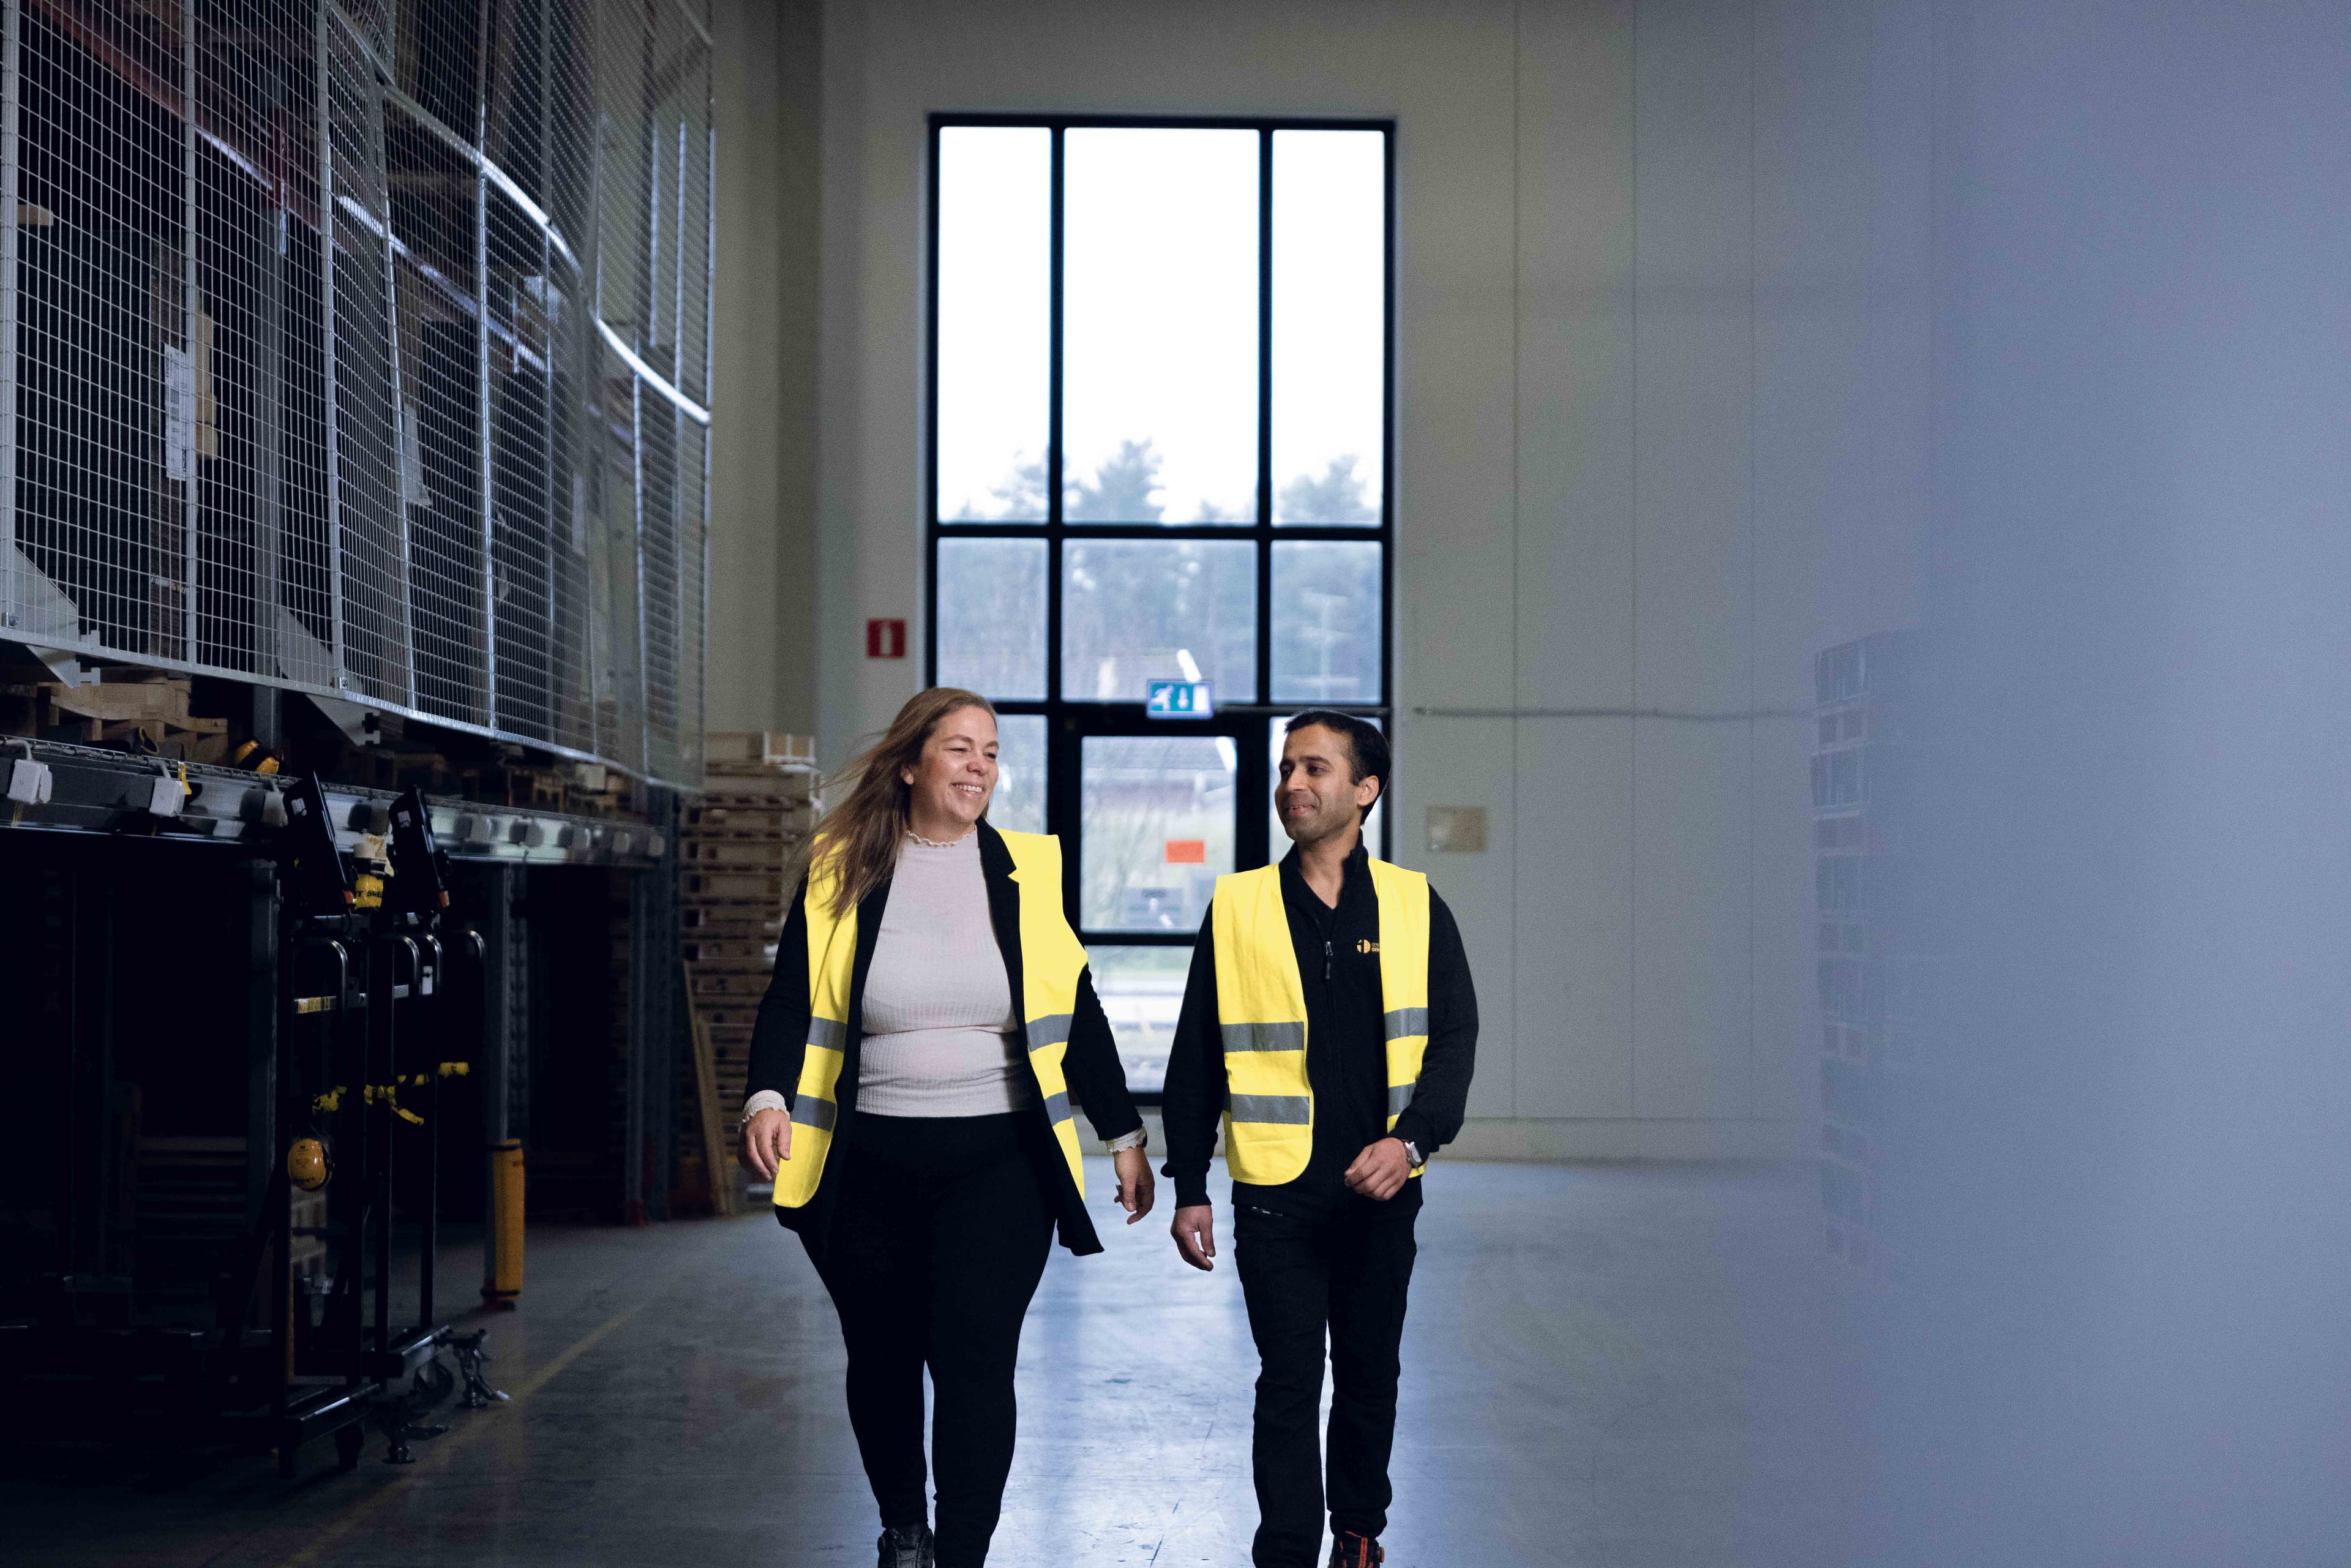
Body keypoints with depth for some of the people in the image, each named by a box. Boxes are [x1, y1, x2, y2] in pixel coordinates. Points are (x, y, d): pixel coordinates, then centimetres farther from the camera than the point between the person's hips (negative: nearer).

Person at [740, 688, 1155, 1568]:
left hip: (999, 1163, -1)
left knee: (975, 1360, -11)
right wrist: (768, 1099, -17)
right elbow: (792, 1000, 0)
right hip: (869, 1164, 1)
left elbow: (1075, 1015, 9)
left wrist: (1123, 1135, 10)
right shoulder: (841, 874, 3)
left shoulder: (1025, 872, 5)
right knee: (884, 1359, 14)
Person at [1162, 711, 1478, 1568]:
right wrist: (1189, 1190, 2)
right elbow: (1195, 1061, 5)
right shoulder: (1236, 907, 2)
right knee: (1289, 1386, -2)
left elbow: (1455, 1037, 2)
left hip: (1382, 1188, 2)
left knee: (1371, 1376, 14)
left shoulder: (1414, 905, 4)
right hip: (1276, 1192, -2)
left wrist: (1410, 1140, -13)